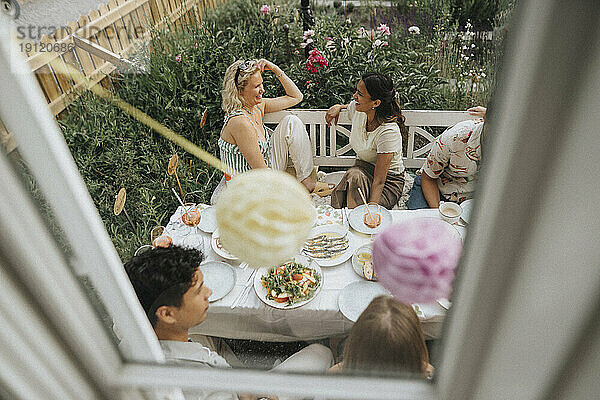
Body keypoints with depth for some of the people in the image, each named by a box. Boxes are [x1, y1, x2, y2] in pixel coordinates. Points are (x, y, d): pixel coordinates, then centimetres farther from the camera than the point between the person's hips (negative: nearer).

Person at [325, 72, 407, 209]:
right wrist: (338, 107, 1)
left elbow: (379, 180, -31)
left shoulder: (388, 131, -28)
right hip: (363, 170, 6)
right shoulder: (355, 109, -9)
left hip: (389, 180, -5)